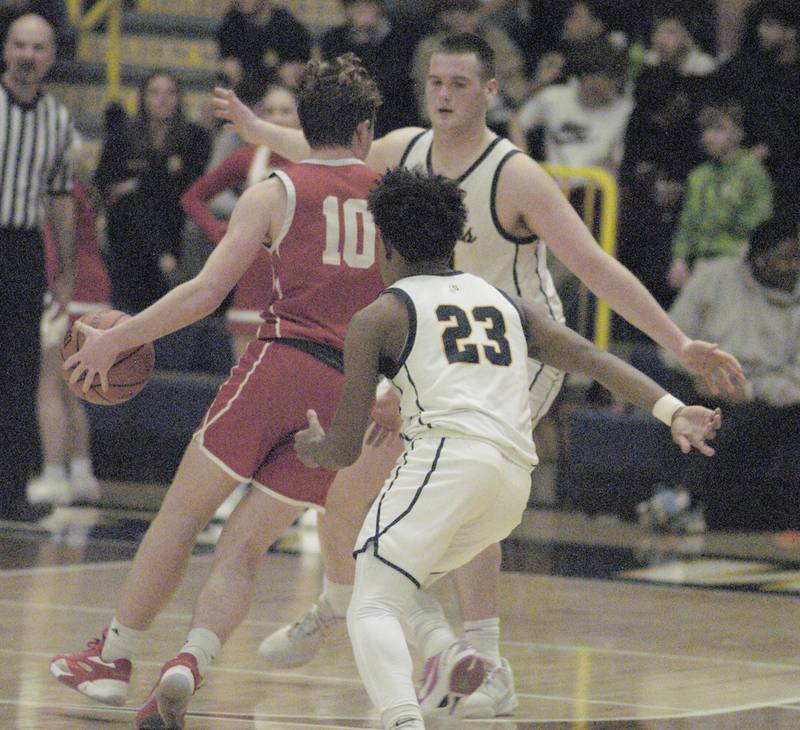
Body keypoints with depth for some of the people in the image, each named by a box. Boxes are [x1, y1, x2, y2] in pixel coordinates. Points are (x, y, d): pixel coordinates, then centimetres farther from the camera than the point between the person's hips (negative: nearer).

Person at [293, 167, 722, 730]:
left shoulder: (378, 317, 13)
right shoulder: (505, 303, 28)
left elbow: (344, 450, 12)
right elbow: (590, 357, 13)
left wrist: (313, 449, 34)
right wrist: (672, 410, 3)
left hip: (447, 459, -6)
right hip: (517, 479, 6)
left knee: (373, 608, -9)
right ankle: (446, 655, 1)